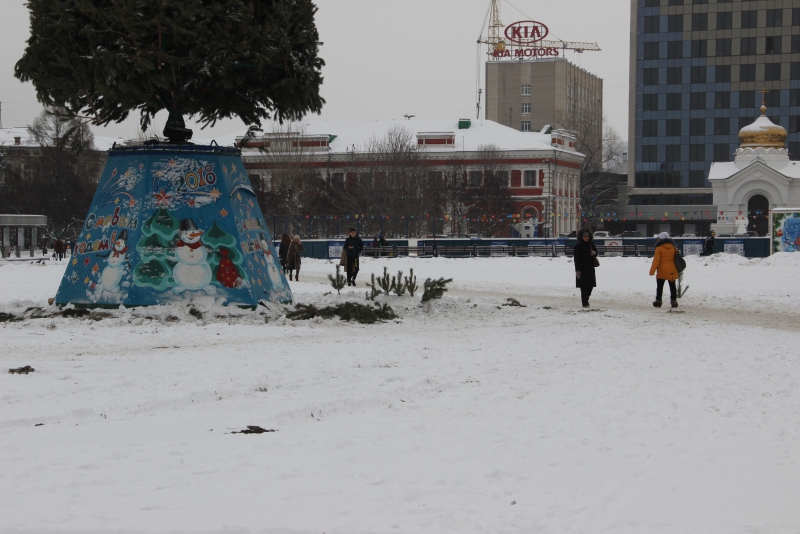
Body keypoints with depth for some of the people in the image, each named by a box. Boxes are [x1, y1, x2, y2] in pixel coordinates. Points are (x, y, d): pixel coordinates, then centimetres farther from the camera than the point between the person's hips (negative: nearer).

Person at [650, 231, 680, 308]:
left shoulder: (659, 248, -10)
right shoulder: (673, 248, 8)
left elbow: (656, 261, -13)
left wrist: (652, 271, -9)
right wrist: (677, 270, 24)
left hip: (662, 272, -4)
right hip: (672, 272, 5)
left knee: (659, 287, 6)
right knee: (672, 286, 11)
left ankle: (658, 301, 5)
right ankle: (674, 301, 10)